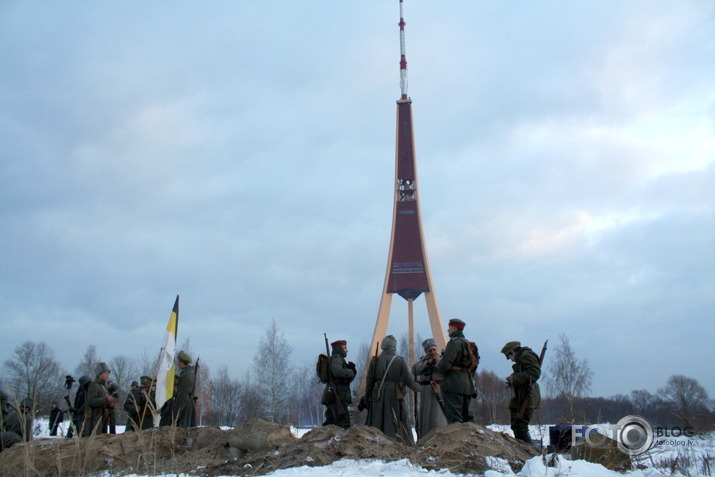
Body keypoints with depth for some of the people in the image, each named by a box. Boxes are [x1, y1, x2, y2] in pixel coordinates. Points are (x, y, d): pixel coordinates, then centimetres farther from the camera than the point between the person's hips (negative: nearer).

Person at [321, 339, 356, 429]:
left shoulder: (340, 359, 24)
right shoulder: (336, 358, -6)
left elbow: (348, 380, 22)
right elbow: (338, 372, -26)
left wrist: (351, 368, 5)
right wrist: (351, 371, -10)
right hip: (338, 396, -10)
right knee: (343, 424, -15)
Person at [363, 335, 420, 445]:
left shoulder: (375, 361, 1)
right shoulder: (400, 361, -3)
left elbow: (369, 381, 3)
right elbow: (409, 381, -2)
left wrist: (367, 398, 11)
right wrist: (418, 388, 16)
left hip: (377, 396, 2)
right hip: (394, 396, -1)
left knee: (377, 424, 9)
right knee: (397, 426, 3)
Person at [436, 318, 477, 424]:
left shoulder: (454, 342, -10)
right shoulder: (468, 344, 18)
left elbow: (445, 364, -17)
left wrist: (438, 366, 2)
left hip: (454, 384, -9)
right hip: (467, 383, 9)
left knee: (454, 417, -9)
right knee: (467, 416, 13)